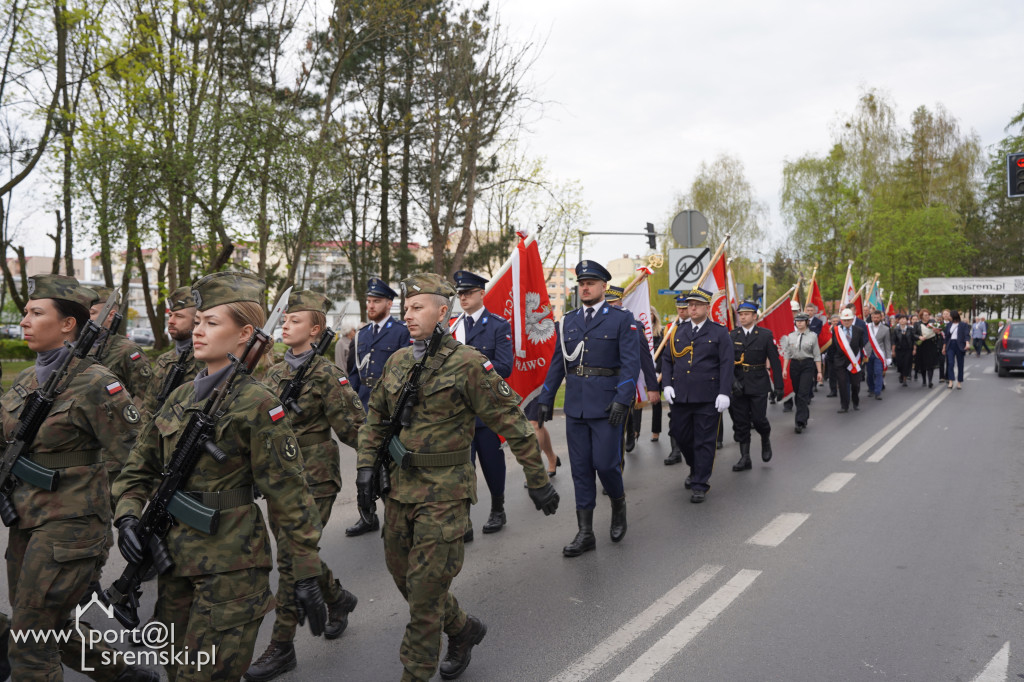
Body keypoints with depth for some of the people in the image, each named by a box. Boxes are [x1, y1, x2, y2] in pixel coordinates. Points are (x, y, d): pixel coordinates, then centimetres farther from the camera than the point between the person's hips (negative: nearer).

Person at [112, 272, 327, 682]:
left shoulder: (255, 403, -13)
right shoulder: (180, 397, 8)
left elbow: (288, 495, -13)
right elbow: (139, 469, 17)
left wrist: (306, 574, -14)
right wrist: (127, 517, -3)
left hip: (230, 565, -7)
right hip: (175, 557, 7)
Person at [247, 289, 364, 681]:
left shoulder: (326, 375, -11)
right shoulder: (274, 374, 10)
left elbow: (354, 427, -13)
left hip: (313, 479, -7)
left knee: (291, 558, -4)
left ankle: (282, 648, 9)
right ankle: (338, 598, 42)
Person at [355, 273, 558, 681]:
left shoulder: (467, 363, -13)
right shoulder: (397, 362, 7)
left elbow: (511, 422, -11)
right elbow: (375, 417, 17)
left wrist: (538, 480, -8)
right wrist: (366, 465, 5)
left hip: (444, 492, -7)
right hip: (399, 487, 7)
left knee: (426, 586, -1)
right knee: (402, 575, 16)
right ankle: (463, 629, 39)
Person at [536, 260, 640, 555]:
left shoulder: (622, 319, -1)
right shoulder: (567, 322, 11)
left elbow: (631, 362, -8)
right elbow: (557, 363, 14)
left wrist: (622, 399, -18)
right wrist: (545, 398, 10)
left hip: (607, 404, -4)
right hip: (575, 406, 4)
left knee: (605, 463, -5)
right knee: (580, 468, 7)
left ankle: (619, 506, 28)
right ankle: (585, 533, 15)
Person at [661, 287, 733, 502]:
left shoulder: (719, 333, 2)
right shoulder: (678, 332, 13)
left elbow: (727, 364, -4)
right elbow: (667, 359, 14)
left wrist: (724, 393, -12)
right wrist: (667, 384, 0)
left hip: (707, 397, -4)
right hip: (680, 396, 4)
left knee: (704, 442, 1)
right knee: (680, 436, 11)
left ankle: (700, 485, 10)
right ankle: (695, 469, 37)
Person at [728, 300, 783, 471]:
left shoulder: (766, 335, -1)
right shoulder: (732, 335, 4)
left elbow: (775, 362, -1)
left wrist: (779, 386, -3)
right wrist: (733, 381, -14)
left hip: (758, 385, -2)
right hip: (738, 385, 3)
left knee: (758, 419, -5)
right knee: (740, 423, 4)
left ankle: (766, 441, 29)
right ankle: (745, 458, 13)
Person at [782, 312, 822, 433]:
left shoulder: (812, 336, 1)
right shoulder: (790, 336, 8)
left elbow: (817, 355, 2)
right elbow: (787, 354, 9)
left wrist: (819, 371, 0)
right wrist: (784, 369, 2)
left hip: (808, 365, -3)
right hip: (794, 365, 4)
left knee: (803, 394, -13)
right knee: (797, 393, 9)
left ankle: (800, 422, -15)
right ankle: (804, 417, 25)